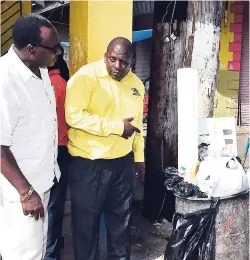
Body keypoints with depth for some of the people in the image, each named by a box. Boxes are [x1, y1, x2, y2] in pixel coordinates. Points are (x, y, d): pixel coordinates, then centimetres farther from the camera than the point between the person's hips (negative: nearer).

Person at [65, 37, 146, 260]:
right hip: (89, 163, -5)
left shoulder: (136, 84, 7)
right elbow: (74, 116, -24)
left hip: (123, 161, 6)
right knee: (87, 220, 10)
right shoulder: (86, 76, -13)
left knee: (121, 217, 20)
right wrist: (117, 127, -22)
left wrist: (139, 156, 16)